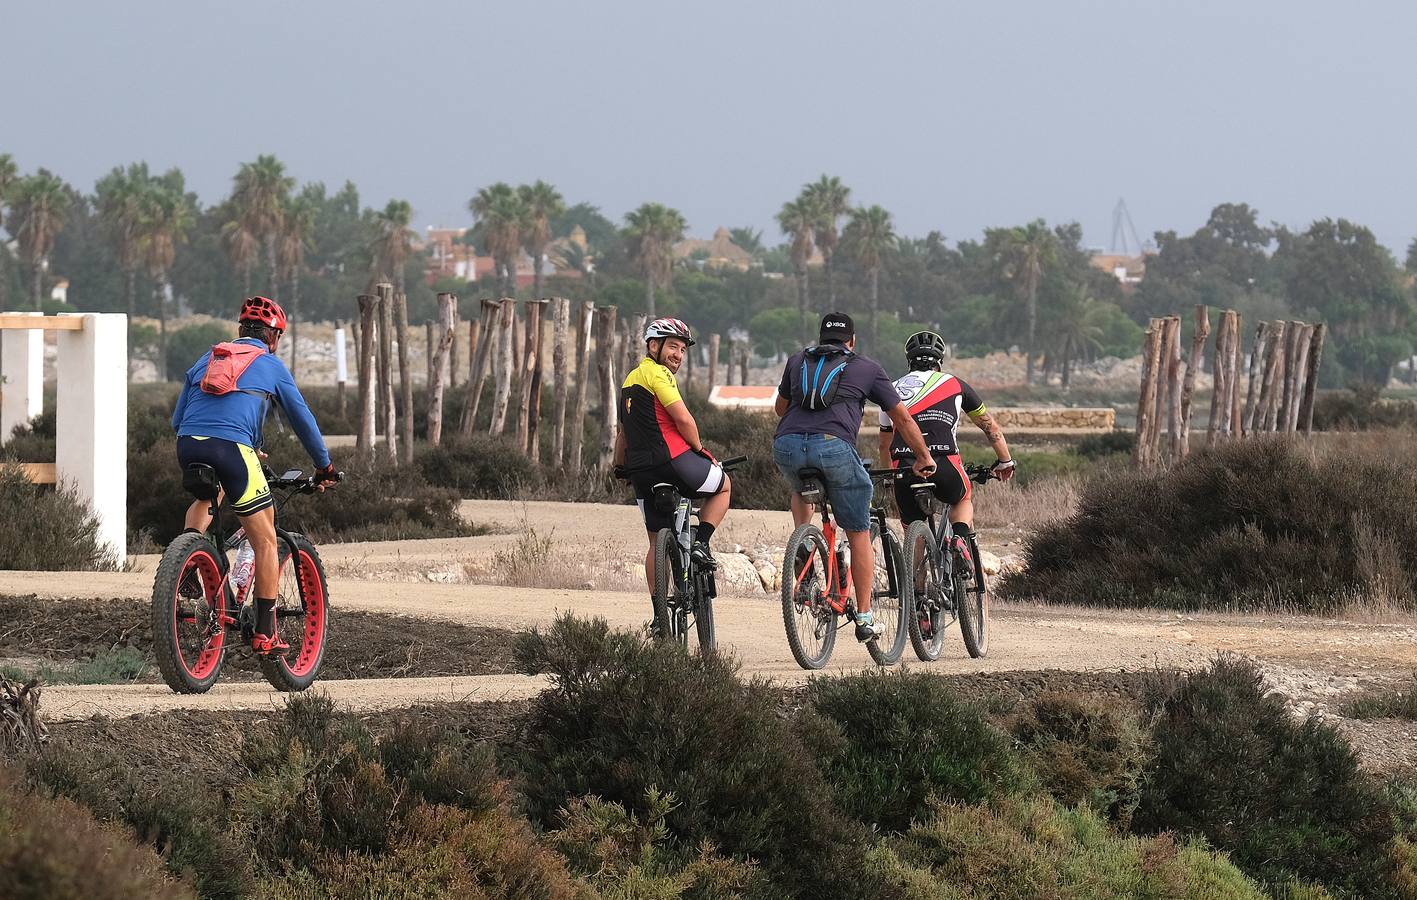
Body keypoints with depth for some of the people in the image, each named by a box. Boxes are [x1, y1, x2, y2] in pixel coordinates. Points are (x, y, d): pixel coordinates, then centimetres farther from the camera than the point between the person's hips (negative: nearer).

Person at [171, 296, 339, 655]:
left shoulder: (207, 359, 27)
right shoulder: (271, 365, 17)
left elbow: (177, 420, 28)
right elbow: (302, 419, 19)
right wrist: (324, 466, 33)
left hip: (187, 446, 5)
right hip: (232, 447, -5)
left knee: (207, 496, 39)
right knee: (265, 541, 7)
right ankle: (265, 633, 3)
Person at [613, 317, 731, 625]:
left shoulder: (631, 378, 20)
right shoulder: (657, 373, -8)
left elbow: (623, 430, 27)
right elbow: (683, 419, -14)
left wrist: (619, 466, 36)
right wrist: (699, 449, 1)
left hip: (641, 471, 8)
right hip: (673, 459, -8)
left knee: (657, 542, 14)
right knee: (723, 486, 20)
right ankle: (700, 543, 2)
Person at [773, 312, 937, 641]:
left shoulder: (798, 361, 27)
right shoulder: (867, 368, 21)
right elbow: (902, 419, 27)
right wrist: (924, 456, 42)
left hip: (786, 445, 3)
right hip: (834, 446, -3)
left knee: (801, 491, 39)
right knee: (859, 534, 12)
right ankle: (865, 619, 11)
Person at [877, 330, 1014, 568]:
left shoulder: (894, 389, 22)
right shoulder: (954, 385, 18)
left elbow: (885, 445, 31)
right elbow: (991, 428, 26)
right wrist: (1005, 462, 40)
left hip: (905, 468, 1)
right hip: (944, 465, -1)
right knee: (963, 499, 30)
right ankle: (960, 538, 2)